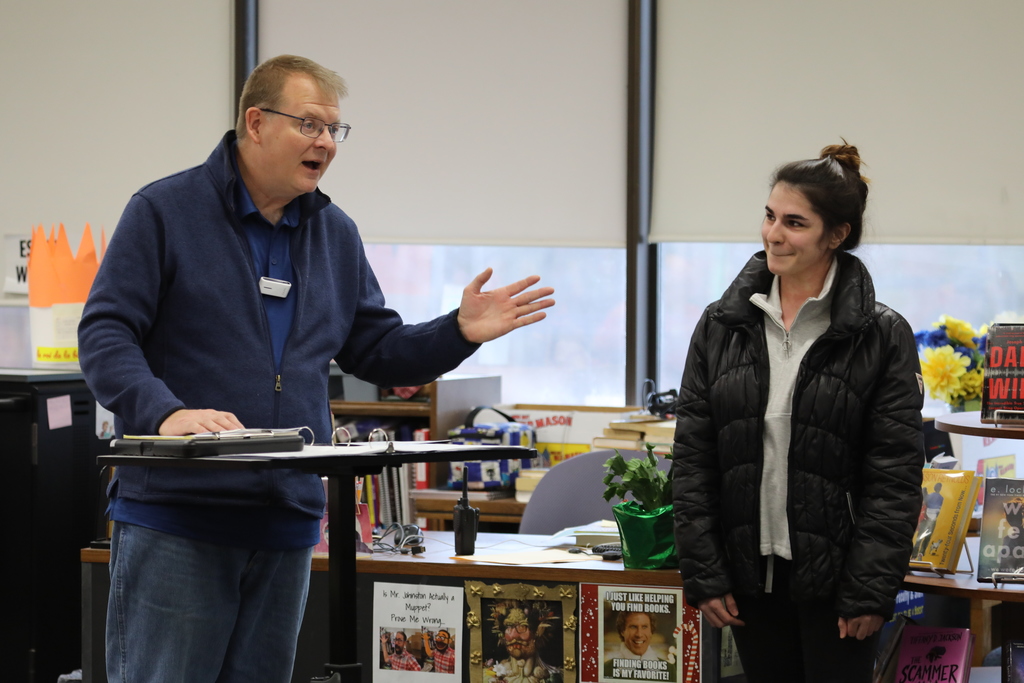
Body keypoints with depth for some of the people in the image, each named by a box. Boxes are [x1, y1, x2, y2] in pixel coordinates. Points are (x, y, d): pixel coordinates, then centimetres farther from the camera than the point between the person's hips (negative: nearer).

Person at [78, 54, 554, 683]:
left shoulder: (336, 234, 16)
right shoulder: (165, 211, -2)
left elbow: (378, 351, 20)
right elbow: (106, 332, -8)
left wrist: (460, 332, 1)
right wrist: (165, 411, -25)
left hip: (288, 522, 6)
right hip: (174, 519, -6)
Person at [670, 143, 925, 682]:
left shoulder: (882, 337, -4)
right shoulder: (720, 326, 5)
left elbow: (895, 476, -6)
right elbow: (692, 457, 5)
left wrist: (870, 592, -11)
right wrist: (703, 573, -2)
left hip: (833, 576, -3)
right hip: (749, 574, 3)